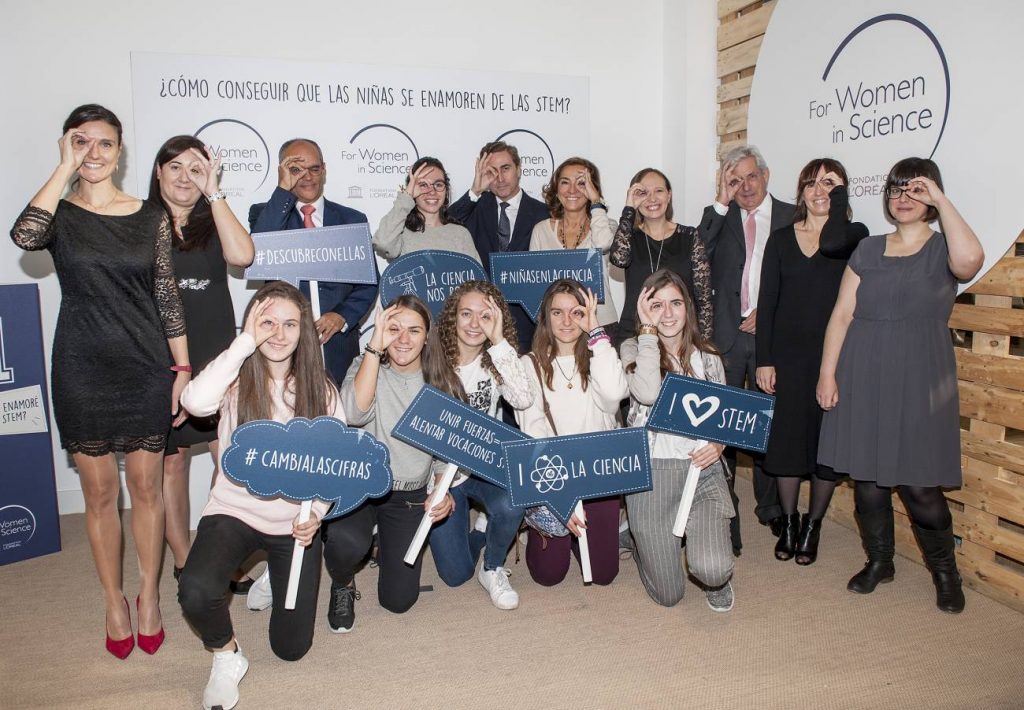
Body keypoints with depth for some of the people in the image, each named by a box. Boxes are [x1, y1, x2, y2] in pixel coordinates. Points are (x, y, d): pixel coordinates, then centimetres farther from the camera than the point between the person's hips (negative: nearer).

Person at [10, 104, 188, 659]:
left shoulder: (151, 218, 4)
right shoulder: (59, 216, 1)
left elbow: (168, 299, 5)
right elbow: (24, 236, -25)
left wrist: (183, 369, 1)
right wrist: (65, 168, -15)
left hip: (146, 369, 1)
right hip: (82, 370, 0)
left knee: (146, 487, 9)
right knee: (100, 493, 9)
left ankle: (149, 594, 26)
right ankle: (114, 601, 26)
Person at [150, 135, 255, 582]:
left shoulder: (213, 225, 10)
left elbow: (242, 256, -12)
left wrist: (213, 192, -8)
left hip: (216, 360, 1)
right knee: (170, 461, 5)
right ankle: (184, 562, 19)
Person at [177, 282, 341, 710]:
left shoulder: (321, 390, -3)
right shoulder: (237, 381, -8)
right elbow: (195, 402, -32)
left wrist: (315, 513, -19)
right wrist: (245, 343, -26)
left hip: (295, 521, 2)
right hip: (235, 510, -1)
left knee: (291, 648, 6)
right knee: (196, 591, -33)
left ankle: (274, 573, 39)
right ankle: (226, 657, 3)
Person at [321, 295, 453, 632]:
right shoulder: (367, 366, -7)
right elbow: (354, 413, -29)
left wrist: (444, 492, -11)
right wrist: (375, 347, -30)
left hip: (411, 496, 2)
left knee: (398, 600, 0)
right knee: (347, 542, -35)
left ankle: (387, 545, 34)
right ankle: (342, 586, 4)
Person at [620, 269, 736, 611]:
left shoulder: (707, 356, 8)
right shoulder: (634, 349, -2)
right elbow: (647, 393, -22)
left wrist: (719, 444, -8)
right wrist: (648, 329, -13)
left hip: (703, 470, 2)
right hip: (651, 471, -2)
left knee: (712, 570, -23)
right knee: (668, 596, 4)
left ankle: (717, 580, 17)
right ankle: (640, 538, 37)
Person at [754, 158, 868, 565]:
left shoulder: (854, 235, 0)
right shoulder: (781, 240, 6)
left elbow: (831, 243, -26)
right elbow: (767, 302, 3)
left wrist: (840, 194, -11)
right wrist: (764, 360, -4)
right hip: (787, 355, 2)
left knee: (826, 441, 6)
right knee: (785, 438, 6)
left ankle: (813, 525, 25)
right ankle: (788, 522, 25)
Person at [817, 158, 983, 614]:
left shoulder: (943, 249, 0)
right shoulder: (868, 250, 9)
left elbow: (970, 259, -26)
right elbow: (842, 314, 5)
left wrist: (940, 199, -16)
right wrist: (827, 373, -2)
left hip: (918, 382, -3)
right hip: (863, 378, 3)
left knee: (918, 485, -2)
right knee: (867, 476, 9)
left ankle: (944, 570, 23)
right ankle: (879, 562, 28)